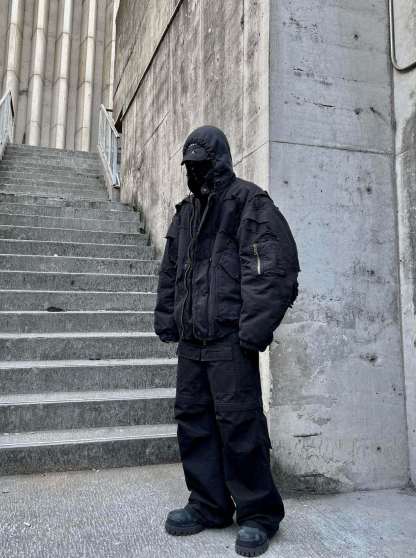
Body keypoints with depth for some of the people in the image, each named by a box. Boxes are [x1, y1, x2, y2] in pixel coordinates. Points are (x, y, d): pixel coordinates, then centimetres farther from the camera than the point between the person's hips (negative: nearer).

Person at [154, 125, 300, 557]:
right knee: (192, 419, 12)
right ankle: (208, 505, 28)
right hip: (191, 339, 8)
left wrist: (253, 330, -17)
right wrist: (167, 322, 15)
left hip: (229, 340, -7)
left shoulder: (249, 202, -4)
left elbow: (276, 270, -13)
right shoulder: (185, 212, 19)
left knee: (238, 423, -3)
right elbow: (169, 273, 22)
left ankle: (258, 514, 16)